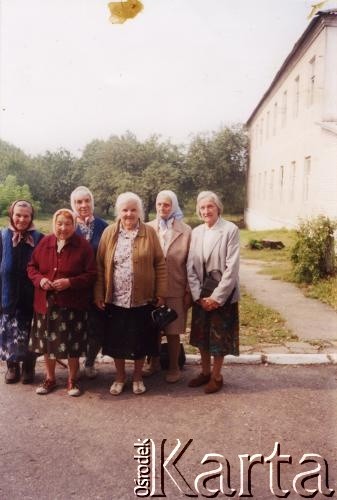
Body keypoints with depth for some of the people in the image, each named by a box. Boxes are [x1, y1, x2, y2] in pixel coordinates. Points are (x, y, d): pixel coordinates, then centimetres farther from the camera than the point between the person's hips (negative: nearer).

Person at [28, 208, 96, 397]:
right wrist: (40, 279, -10)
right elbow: (32, 266, 10)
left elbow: (92, 274, -7)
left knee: (72, 344, 4)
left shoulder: (83, 246, -7)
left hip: (72, 304, -3)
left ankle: (72, 380, 25)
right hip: (46, 302, 3)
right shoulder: (45, 243, 3)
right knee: (48, 341, 12)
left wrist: (70, 282, -19)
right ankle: (50, 378, 32)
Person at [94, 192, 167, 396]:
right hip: (115, 299, 1)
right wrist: (99, 294, 0)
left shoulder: (149, 232, -2)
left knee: (140, 340, 11)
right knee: (116, 340, 12)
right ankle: (120, 376, 33)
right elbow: (100, 266, 2)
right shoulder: (109, 233, 2)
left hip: (143, 299, -1)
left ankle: (138, 377, 32)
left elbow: (160, 264, -1)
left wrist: (161, 293, -4)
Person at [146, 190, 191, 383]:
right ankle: (154, 363, 32)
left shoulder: (185, 231, -3)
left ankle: (174, 367, 25)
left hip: (175, 289, -2)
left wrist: (189, 291, -5)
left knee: (173, 331, 7)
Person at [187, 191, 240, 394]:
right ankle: (205, 372, 32)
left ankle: (217, 377, 24)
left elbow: (232, 267, -15)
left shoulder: (230, 229, -12)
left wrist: (217, 297, -16)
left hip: (222, 293, -5)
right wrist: (198, 295, -7)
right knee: (202, 335, 14)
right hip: (201, 294, 5)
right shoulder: (196, 232, 4)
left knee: (219, 336, 7)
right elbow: (190, 266, 2)